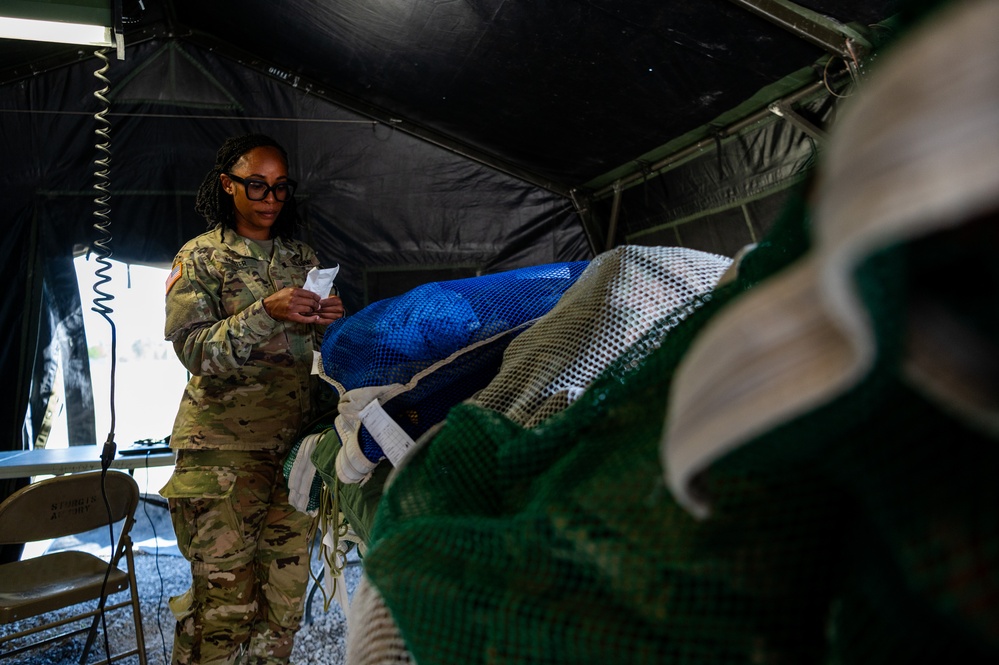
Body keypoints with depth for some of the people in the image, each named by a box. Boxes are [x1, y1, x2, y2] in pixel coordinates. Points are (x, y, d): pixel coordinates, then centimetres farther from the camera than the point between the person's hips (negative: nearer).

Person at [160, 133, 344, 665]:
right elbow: (194, 350, -10)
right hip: (224, 448, -4)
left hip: (295, 444, 4)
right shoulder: (200, 257, 2)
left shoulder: (302, 257, 15)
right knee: (225, 599, -4)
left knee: (286, 593, 8)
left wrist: (329, 322, -5)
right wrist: (265, 312, -22)